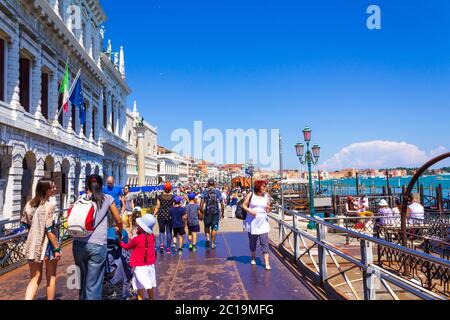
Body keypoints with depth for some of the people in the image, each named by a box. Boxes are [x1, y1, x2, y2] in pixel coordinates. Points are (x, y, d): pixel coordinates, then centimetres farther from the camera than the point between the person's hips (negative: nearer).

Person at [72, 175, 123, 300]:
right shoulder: (107, 199, 8)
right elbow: (118, 221, 16)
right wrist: (120, 231, 35)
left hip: (78, 244, 3)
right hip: (97, 245, -3)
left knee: (82, 279, 19)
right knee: (93, 284, 2)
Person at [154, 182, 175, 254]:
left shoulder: (160, 197, -2)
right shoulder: (173, 197, -4)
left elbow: (157, 207, -1)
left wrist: (154, 215, 8)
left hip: (161, 215, 0)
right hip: (170, 216, 0)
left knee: (161, 231, 14)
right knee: (169, 232, 8)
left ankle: (161, 244, -7)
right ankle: (168, 248, 11)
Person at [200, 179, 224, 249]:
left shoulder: (204, 192, 1)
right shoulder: (218, 192, 2)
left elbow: (202, 203, -5)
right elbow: (222, 203, 1)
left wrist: (201, 212, 3)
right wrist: (223, 212, 10)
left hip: (207, 212, 0)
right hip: (216, 212, 0)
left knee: (207, 226, 21)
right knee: (214, 228, 8)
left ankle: (207, 238, 4)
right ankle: (213, 243, 10)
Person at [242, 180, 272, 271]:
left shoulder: (266, 196, 4)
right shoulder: (251, 195, -3)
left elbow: (268, 210, 8)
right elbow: (244, 205, 1)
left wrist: (268, 208, -15)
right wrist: (250, 210, -16)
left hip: (263, 222, 1)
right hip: (252, 221, -1)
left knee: (264, 242, -6)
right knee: (252, 241, 12)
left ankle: (267, 263, -4)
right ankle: (253, 258, 34)